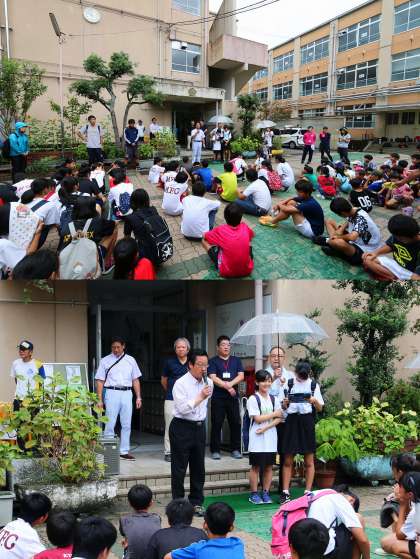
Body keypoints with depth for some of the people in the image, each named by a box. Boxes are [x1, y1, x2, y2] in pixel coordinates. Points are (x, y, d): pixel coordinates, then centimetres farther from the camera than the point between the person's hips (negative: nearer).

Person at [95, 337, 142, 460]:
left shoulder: (130, 360, 12)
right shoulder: (105, 361, 5)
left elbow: (135, 380, 14)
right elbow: (100, 381, 2)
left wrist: (138, 397, 7)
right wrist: (100, 399, -5)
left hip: (127, 393, 3)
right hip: (112, 392, -3)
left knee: (126, 424, 5)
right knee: (110, 424, -5)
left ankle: (124, 451, 12)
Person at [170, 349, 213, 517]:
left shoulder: (208, 382, 7)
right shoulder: (181, 384, -14)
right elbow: (182, 408, -22)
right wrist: (200, 397, -24)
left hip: (199, 427, 6)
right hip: (182, 427, -6)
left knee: (199, 468, 9)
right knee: (179, 468, 0)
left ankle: (196, 503, 18)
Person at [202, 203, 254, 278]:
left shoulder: (220, 230, -15)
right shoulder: (245, 227, -7)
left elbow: (204, 236, 5)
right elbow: (252, 235, 19)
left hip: (227, 273, -4)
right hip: (247, 270, 4)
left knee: (204, 241, 8)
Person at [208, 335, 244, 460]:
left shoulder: (236, 360, 14)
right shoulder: (213, 361, 4)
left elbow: (241, 376, 3)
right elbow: (213, 378, -7)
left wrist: (230, 384, -13)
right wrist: (227, 387, -13)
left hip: (233, 397, 3)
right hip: (218, 397, -3)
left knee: (235, 423, 3)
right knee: (216, 424, -2)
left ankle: (235, 450, 12)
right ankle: (215, 451, 5)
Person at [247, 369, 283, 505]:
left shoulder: (274, 399, 9)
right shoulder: (253, 399, -4)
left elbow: (279, 419, 2)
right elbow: (257, 418, -12)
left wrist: (266, 428, -12)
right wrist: (274, 414, -5)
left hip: (270, 437, 4)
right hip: (257, 438, -4)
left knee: (269, 466, 7)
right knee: (256, 466, 2)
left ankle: (266, 493, 16)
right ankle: (254, 494, 10)